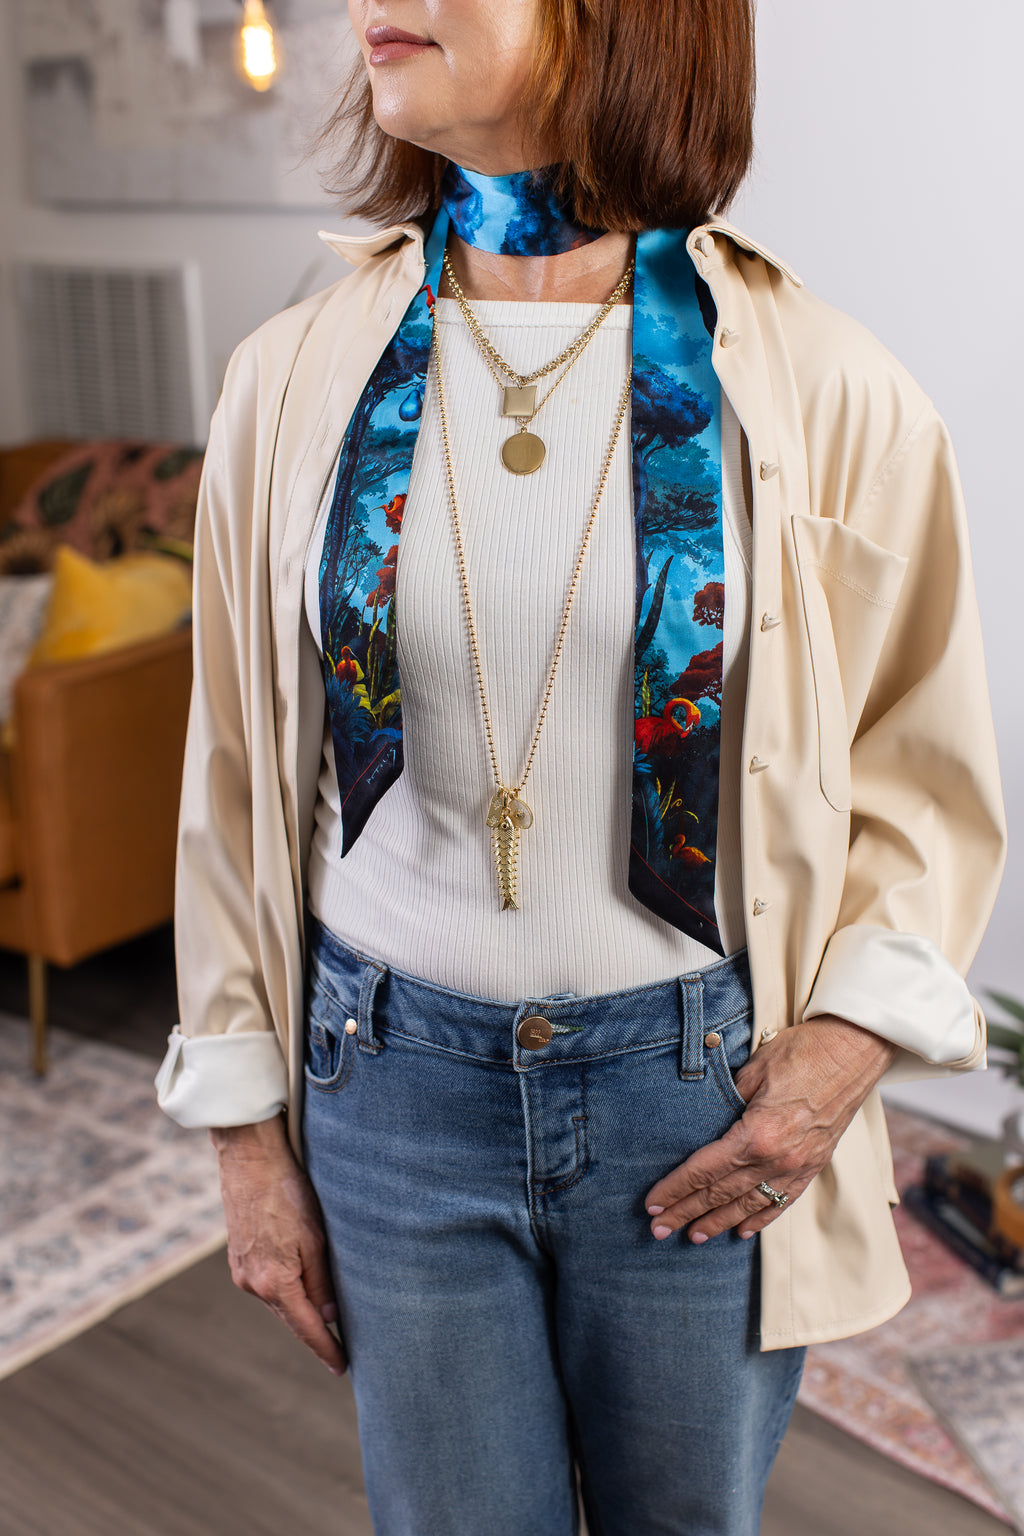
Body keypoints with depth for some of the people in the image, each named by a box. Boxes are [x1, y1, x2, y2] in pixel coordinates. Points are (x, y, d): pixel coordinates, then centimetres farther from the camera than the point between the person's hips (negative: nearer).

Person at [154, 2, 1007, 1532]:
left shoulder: (828, 391, -9)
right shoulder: (296, 377, -3)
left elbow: (930, 764, 3)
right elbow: (237, 776, 3)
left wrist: (854, 1033, -11)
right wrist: (248, 1124, 5)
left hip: (702, 1098, 0)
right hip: (395, 1079, 1)